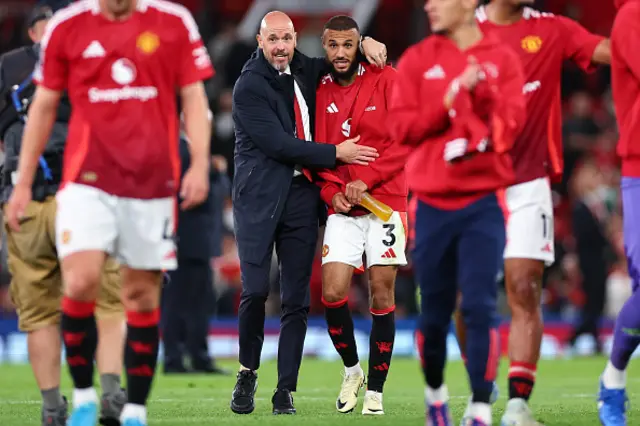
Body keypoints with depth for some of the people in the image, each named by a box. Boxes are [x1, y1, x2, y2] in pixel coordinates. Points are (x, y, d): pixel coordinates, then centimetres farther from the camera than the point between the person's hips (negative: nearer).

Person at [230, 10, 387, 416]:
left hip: (301, 197, 5)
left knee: (296, 299, 2)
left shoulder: (304, 69, 11)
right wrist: (336, 153, -10)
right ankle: (248, 373, 10)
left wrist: (365, 43, 8)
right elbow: (279, 144, -13)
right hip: (260, 197, -5)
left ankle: (286, 390, 6)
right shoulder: (249, 86, -7)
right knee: (255, 290, -12)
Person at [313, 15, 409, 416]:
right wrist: (332, 192, -5)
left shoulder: (385, 80, -3)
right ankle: (352, 368, 16)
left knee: (382, 296, -2)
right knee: (333, 292, -8)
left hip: (385, 203, -3)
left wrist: (365, 179, -15)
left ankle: (376, 389, 7)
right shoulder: (319, 92, 8)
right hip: (342, 208, 3)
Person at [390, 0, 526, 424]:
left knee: (480, 307, -11)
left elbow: (511, 124, -4)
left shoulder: (502, 59, 3)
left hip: (484, 201, -1)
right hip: (432, 202, 1)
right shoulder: (417, 60, 5)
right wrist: (449, 100, -14)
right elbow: (402, 126, -2)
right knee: (434, 312, 6)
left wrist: (482, 90, -18)